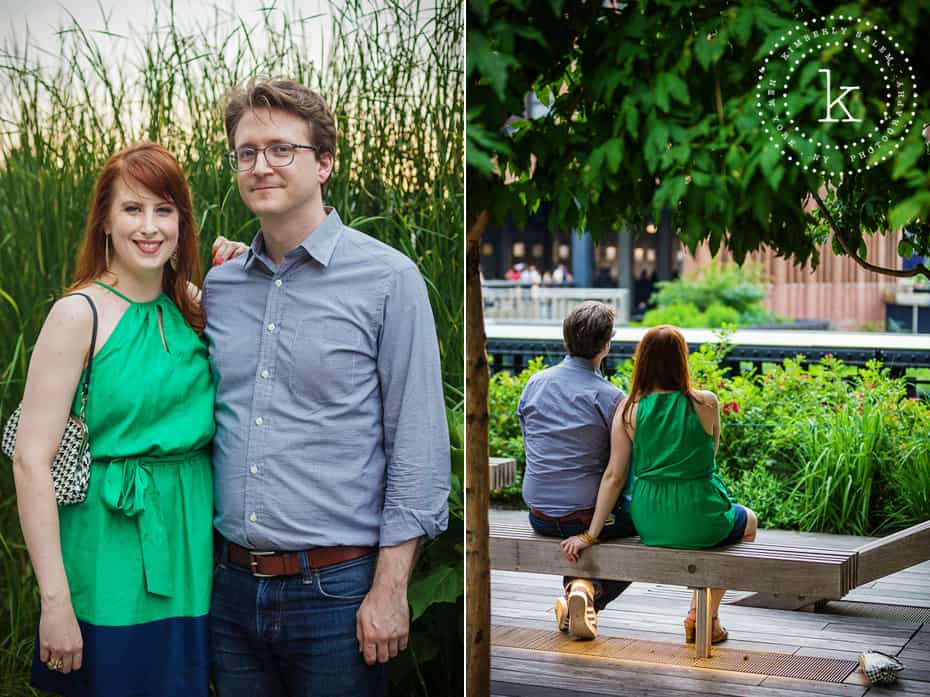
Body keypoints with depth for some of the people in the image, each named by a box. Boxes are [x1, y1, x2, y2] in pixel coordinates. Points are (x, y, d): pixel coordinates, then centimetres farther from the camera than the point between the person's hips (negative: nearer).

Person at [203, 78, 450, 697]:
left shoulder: (387, 279, -6)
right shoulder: (218, 287, 8)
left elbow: (418, 447, -8)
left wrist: (389, 588, -12)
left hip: (336, 591, -4)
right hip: (233, 585, 5)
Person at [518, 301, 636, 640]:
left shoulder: (534, 384, 2)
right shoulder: (610, 397, -15)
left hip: (539, 516, 6)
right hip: (588, 516, -6)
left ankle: (575, 587, 14)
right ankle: (589, 590, -1)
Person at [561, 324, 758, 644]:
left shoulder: (629, 409, -6)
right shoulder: (706, 403, -9)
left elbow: (614, 475, -6)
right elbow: (710, 455, 6)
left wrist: (590, 534, -1)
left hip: (648, 522, 3)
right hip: (698, 520, -3)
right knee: (747, 522, 33)